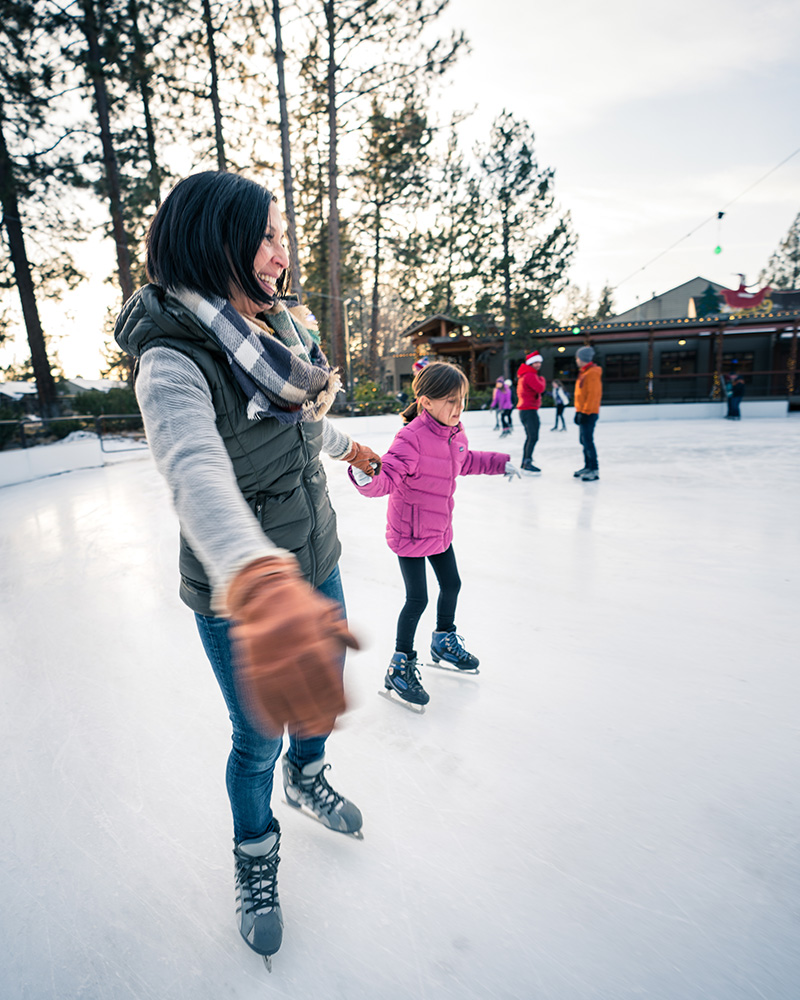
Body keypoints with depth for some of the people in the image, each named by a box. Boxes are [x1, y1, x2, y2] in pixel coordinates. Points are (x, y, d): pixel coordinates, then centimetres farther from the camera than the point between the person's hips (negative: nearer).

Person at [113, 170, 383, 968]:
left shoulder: (280, 334, 0)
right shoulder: (174, 361, -24)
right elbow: (196, 470, -45)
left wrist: (350, 447, 38)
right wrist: (262, 585, -63)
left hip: (316, 567, 7)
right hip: (237, 596, -6)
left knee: (320, 691, 26)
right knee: (258, 736, 15)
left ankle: (305, 779, 61)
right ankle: (254, 855, 48)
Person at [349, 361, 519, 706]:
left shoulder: (455, 433, -1)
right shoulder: (412, 438, -27)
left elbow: (466, 461, 20)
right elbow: (387, 477, -35)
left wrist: (499, 463, 25)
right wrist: (367, 477, -56)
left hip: (440, 529, 8)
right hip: (410, 534, -8)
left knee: (452, 584, 21)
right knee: (417, 599, -2)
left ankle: (444, 641, 48)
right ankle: (400, 665, 19)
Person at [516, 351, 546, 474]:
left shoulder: (525, 375, 19)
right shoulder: (530, 375, -14)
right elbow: (540, 388, -24)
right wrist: (542, 379, -7)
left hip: (524, 409, 11)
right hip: (529, 410, -11)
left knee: (530, 437, 15)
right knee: (533, 437, -14)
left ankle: (524, 462, 19)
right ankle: (527, 463, -15)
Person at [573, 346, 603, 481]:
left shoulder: (592, 373, -14)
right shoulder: (584, 372, 17)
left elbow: (593, 394, -20)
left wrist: (585, 412, -22)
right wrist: (579, 411, 22)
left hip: (589, 413, -10)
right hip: (583, 412, 10)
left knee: (588, 441, -11)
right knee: (584, 441, 14)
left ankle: (594, 470, -9)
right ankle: (587, 467, 23)